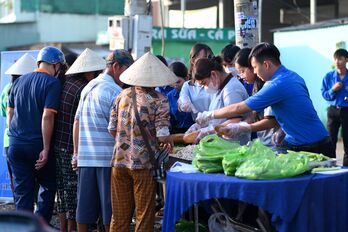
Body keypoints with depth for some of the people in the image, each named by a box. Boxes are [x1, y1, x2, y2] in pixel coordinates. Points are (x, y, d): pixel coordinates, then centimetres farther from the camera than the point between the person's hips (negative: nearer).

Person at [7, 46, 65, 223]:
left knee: (22, 191, 8)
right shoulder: (52, 83, -9)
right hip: (37, 145, -5)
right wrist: (46, 149, -15)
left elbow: (10, 112, 15)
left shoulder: (19, 81, 11)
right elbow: (47, 117, -16)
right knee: (48, 187, 12)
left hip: (16, 143, 5)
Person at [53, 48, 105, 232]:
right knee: (74, 190, 2)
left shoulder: (65, 83, 8)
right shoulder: (84, 89, -15)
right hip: (72, 148, -8)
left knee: (62, 189, 15)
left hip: (57, 145, 8)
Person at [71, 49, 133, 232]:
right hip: (108, 158, -7)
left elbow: (77, 123, 15)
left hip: (85, 159, 7)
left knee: (85, 207, 9)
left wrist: (76, 154, 18)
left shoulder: (88, 88, 14)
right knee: (110, 210, 0)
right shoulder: (115, 92, -9)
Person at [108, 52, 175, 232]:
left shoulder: (123, 95, 7)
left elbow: (112, 129, 9)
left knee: (119, 215, 11)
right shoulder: (159, 100, -8)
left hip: (119, 161, 5)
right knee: (144, 216, 5)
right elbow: (163, 136, -16)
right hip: (143, 163, -4)